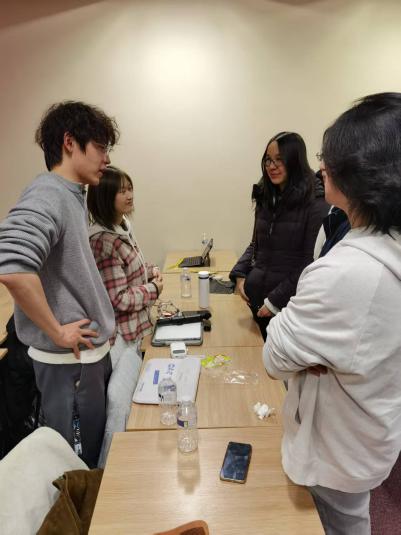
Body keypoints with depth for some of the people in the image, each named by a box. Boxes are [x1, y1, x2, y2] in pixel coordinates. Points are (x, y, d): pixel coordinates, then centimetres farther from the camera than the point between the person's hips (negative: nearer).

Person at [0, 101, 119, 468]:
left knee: (95, 453, 25)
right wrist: (56, 332, -23)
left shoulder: (72, 195, 9)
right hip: (70, 359, -9)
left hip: (92, 350, 9)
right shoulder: (47, 197, -20)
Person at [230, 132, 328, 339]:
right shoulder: (266, 198, 8)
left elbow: (311, 261, -14)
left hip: (289, 306, -5)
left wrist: (276, 301, -12)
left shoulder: (315, 203, -12)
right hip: (256, 298, 5)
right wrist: (239, 274, 0)